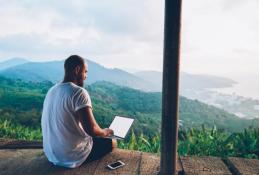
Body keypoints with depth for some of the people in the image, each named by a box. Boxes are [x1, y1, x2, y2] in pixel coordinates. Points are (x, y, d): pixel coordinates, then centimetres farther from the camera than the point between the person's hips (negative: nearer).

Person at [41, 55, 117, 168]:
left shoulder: (52, 91, 3)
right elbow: (91, 129, -28)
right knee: (112, 142, 13)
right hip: (72, 156, -8)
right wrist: (105, 132, -5)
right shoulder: (79, 92, -22)